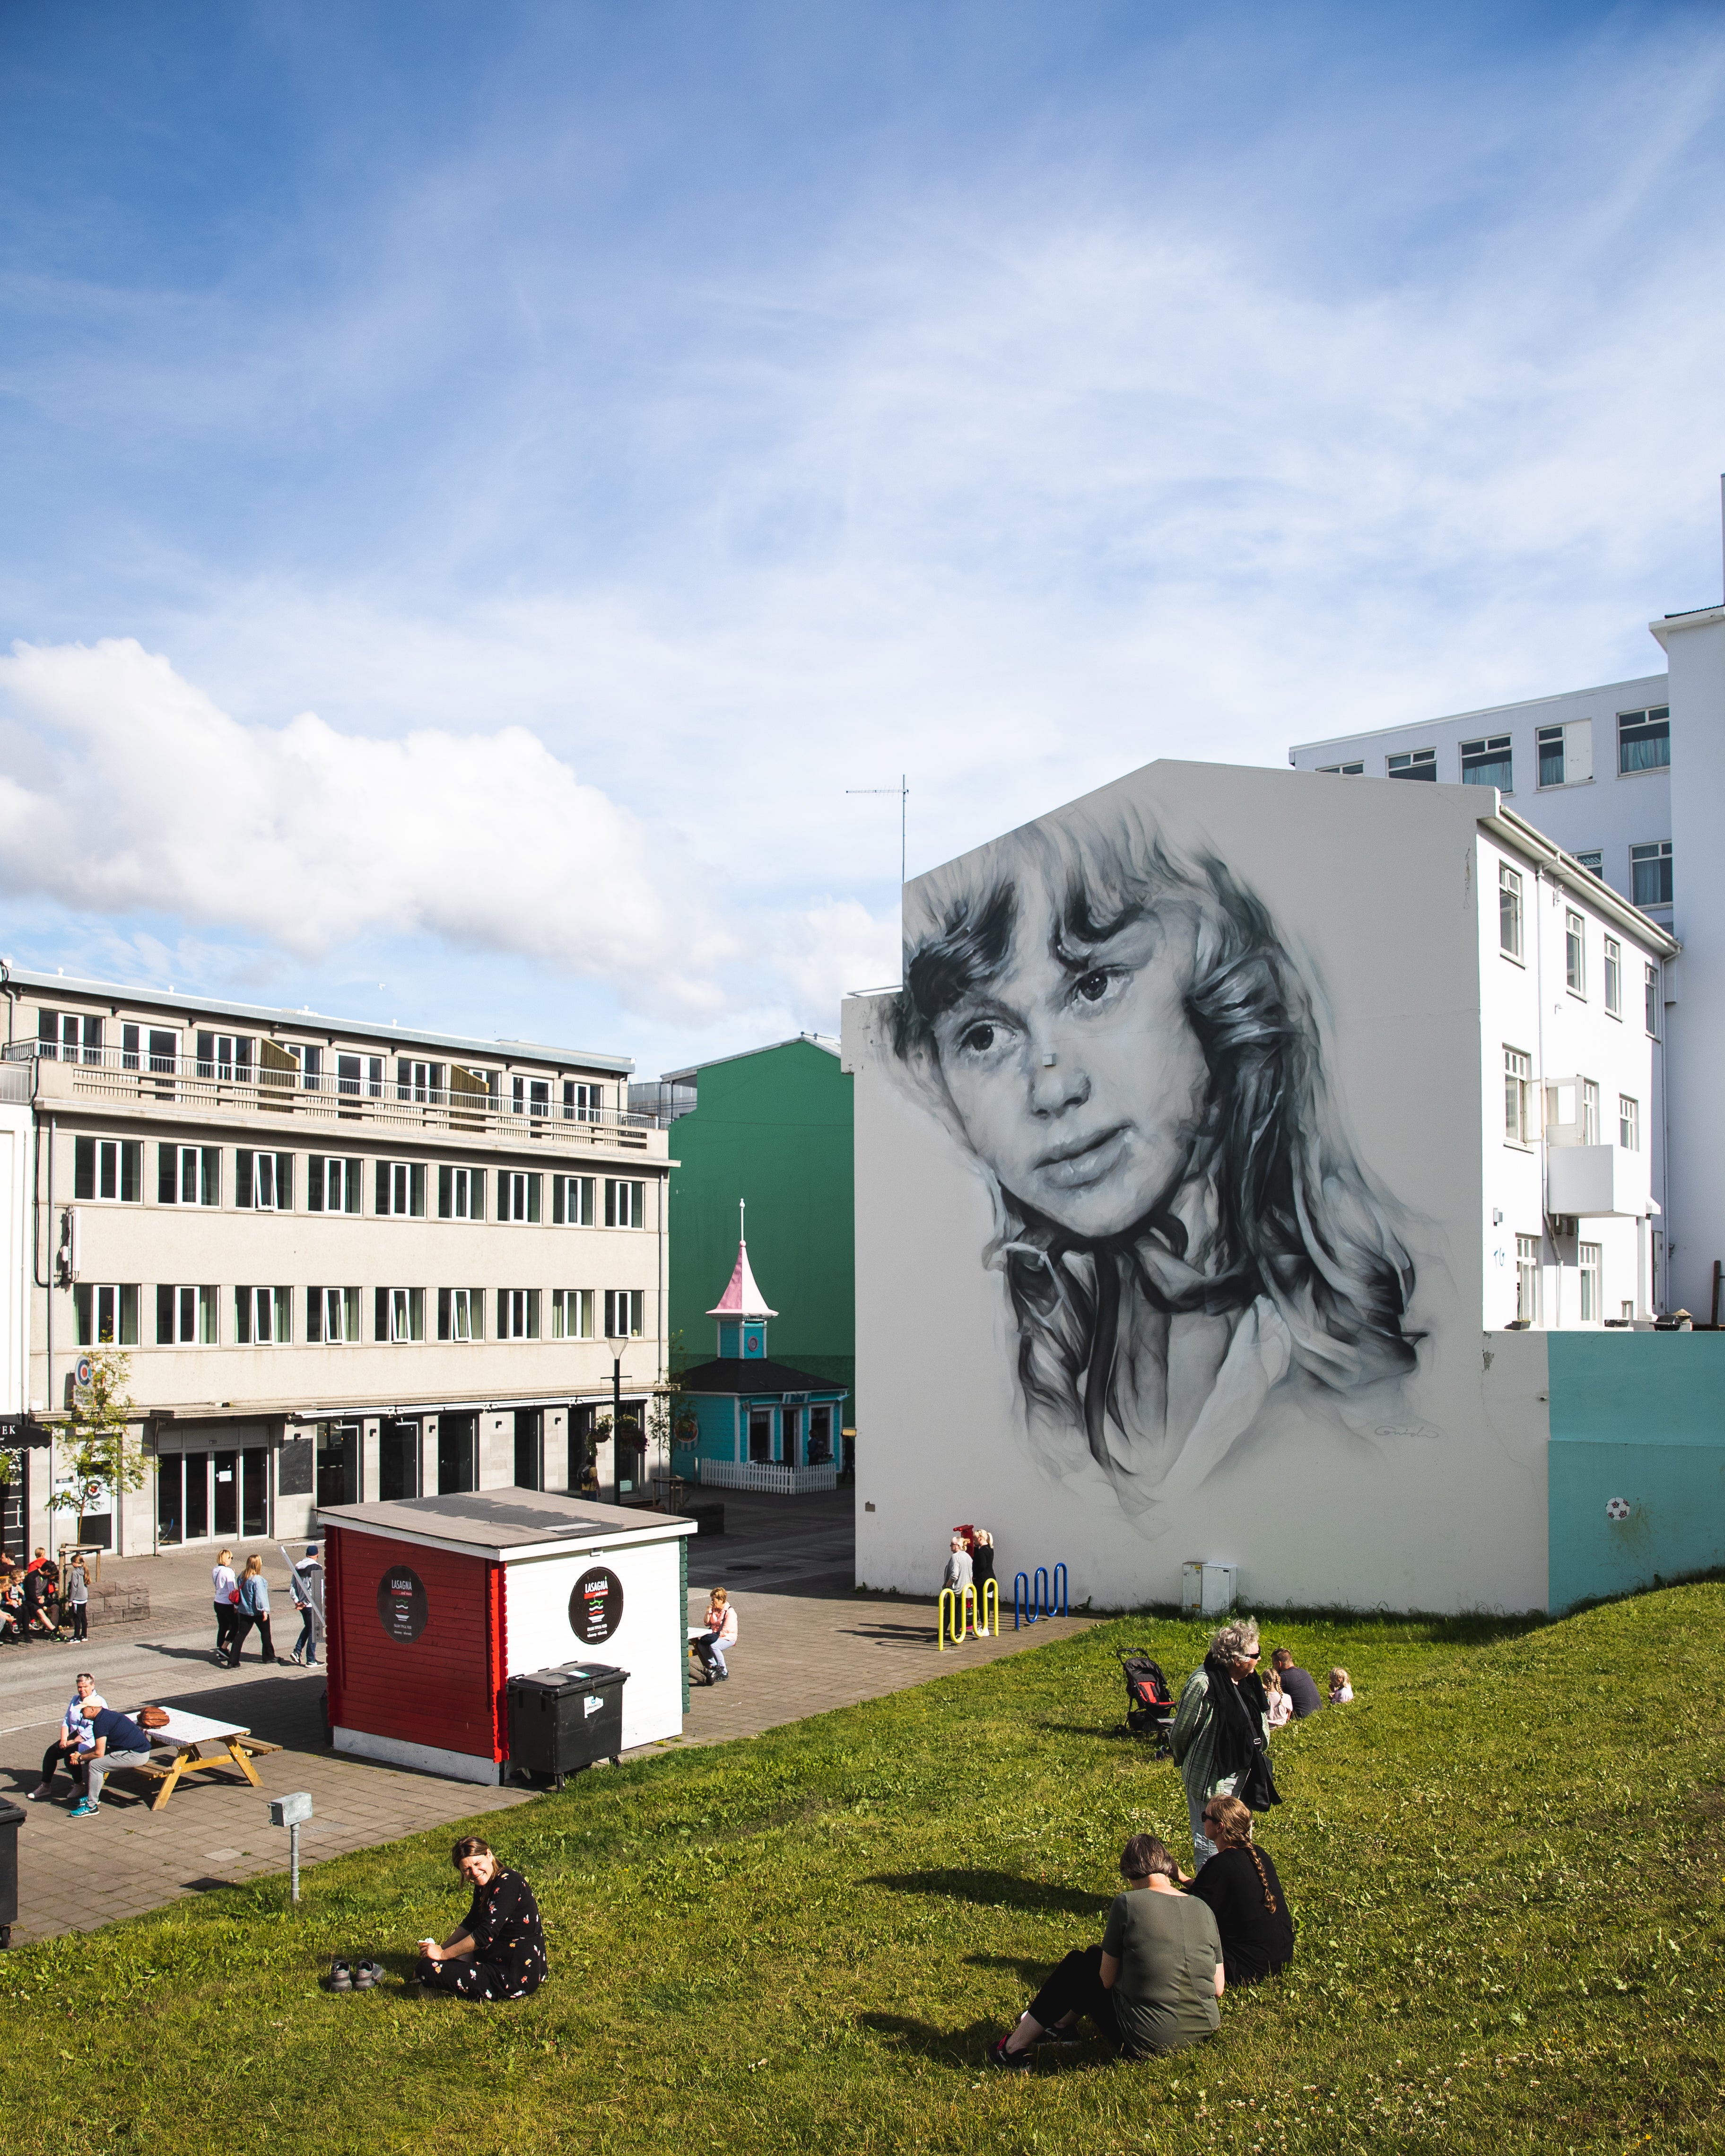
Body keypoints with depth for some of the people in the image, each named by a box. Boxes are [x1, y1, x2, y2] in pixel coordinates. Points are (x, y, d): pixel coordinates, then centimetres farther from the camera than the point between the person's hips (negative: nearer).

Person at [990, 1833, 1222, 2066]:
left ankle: (1016, 2046, 29)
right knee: (1094, 1955, 25)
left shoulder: (1127, 1903, -13)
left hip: (1147, 2043, -5)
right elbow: (1218, 1989, 5)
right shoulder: (1203, 1909, 0)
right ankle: (1060, 2023, 47)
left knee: (1076, 1967, 21)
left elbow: (1106, 1981, -5)